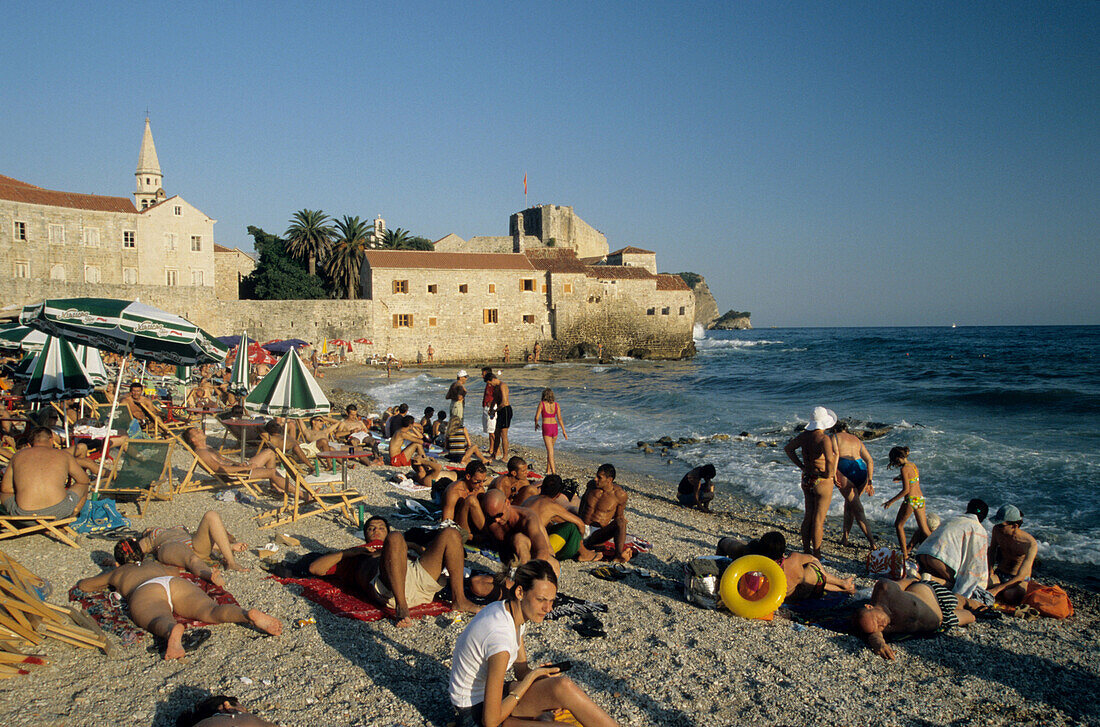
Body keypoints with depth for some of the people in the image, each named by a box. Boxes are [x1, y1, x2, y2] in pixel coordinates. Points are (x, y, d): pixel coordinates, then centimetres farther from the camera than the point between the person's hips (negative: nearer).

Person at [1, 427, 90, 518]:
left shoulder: (18, 455, 15)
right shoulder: (64, 455, 12)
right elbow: (85, 480, 23)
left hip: (24, 514, 1)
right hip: (58, 512, -1)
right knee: (83, 485, 28)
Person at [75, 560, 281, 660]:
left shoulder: (118, 572, 38)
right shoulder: (152, 564, 44)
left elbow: (84, 585, 53)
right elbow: (174, 571, 65)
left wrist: (106, 583, 70)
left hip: (145, 592, -2)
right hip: (178, 584, 3)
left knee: (160, 622, -34)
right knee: (211, 612, -21)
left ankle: (173, 630, -71)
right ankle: (250, 615, -50)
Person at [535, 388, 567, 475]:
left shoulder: (542, 404, -5)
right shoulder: (556, 405, 2)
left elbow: (536, 417, -8)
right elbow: (559, 418, -3)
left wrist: (536, 424, 13)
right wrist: (564, 431, 0)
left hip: (546, 428, -3)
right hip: (555, 427, 3)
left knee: (550, 451, -6)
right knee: (550, 448, 21)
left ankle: (553, 472, -15)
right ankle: (548, 470, 30)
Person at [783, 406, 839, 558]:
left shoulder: (804, 435, -1)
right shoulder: (824, 438, -22)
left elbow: (788, 448, 12)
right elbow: (829, 459, -38)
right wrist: (829, 474, -19)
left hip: (806, 480, 7)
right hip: (822, 482, -7)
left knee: (808, 516, 18)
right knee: (818, 520, 4)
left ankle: (806, 550, 29)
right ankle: (816, 556, 13)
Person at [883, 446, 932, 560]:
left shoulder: (904, 468, -13)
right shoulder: (913, 465, 11)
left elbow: (906, 490, -17)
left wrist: (891, 501, -12)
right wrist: (901, 478, 29)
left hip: (910, 500, -7)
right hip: (920, 499, 7)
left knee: (899, 525, 10)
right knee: (924, 530, 12)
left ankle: (904, 554, 10)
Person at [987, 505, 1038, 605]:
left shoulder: (1031, 544, -25)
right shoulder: (997, 530, -11)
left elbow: (1021, 576, -29)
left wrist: (996, 589, -38)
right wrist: (990, 574, -2)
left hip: (1020, 580, -3)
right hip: (999, 574, 4)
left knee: (1010, 596, -38)